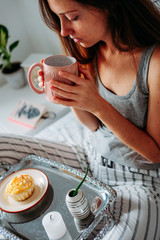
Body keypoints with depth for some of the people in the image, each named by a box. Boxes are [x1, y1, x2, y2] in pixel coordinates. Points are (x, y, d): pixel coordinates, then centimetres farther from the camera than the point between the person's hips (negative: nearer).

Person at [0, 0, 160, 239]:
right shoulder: (91, 49, -7)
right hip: (92, 157, 5)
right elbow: (95, 125, 2)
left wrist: (98, 105, -29)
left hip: (139, 179, -4)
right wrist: (70, 96, -19)